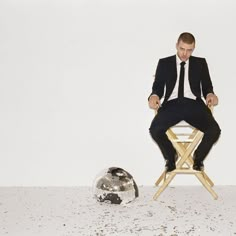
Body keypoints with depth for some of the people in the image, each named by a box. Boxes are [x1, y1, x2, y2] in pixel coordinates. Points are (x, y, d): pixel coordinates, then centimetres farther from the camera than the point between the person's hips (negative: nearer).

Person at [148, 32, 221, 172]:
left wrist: (210, 94, -11)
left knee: (214, 130, -25)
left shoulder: (200, 63, 17)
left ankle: (198, 156, 9)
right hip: (172, 104, 0)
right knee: (155, 129, -29)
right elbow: (158, 86, 10)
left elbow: (207, 86, 14)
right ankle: (171, 156, 5)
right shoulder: (164, 63, 15)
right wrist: (154, 96, -14)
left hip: (194, 104, 1)